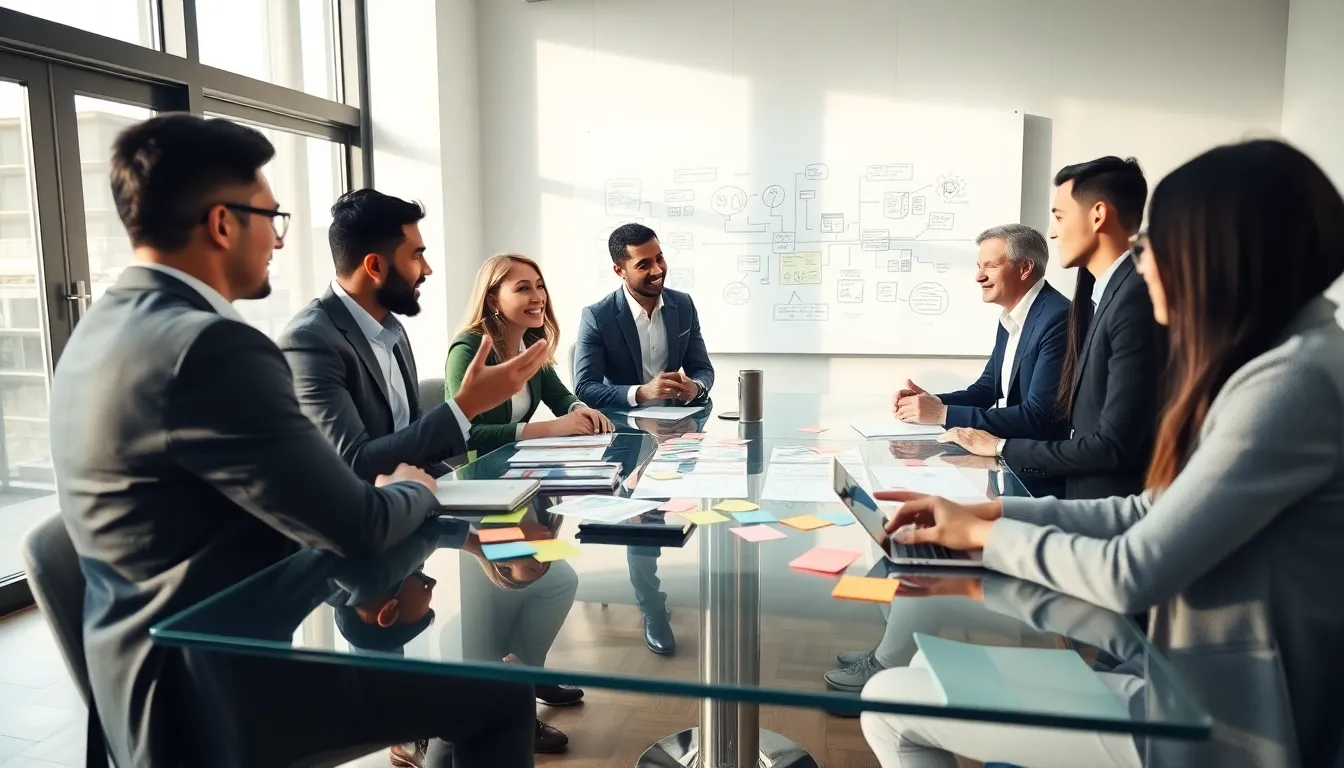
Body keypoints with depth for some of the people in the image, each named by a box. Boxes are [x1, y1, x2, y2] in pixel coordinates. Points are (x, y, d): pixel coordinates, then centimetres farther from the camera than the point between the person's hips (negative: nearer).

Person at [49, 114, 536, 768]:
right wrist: (412, 489, 0)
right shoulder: (209, 346, -25)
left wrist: (388, 492, 2)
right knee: (500, 694, 0)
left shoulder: (104, 329, 5)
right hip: (216, 698, -10)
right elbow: (356, 524, -21)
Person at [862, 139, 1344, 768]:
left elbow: (1132, 573, -23)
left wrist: (985, 535, -7)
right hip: (1194, 685, 9)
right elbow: (1155, 514, 9)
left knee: (892, 701, -7)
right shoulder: (1285, 363, 8)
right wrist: (991, 511, 2)